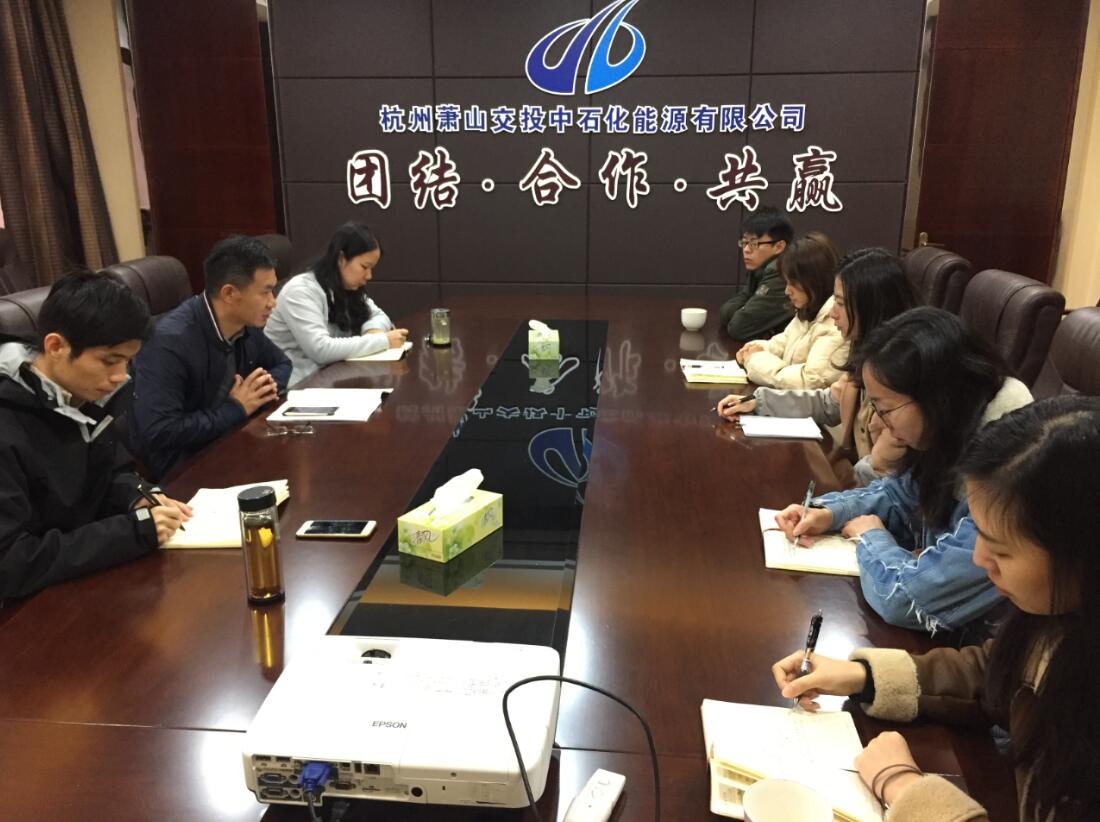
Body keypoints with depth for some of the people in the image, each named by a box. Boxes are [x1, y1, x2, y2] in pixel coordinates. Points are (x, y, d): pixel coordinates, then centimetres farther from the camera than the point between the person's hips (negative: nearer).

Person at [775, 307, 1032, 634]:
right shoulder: (958, 437, -7)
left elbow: (905, 598, -33)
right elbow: (899, 492, 11)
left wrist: (870, 536, -13)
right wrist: (830, 513, -6)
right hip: (943, 617, 7)